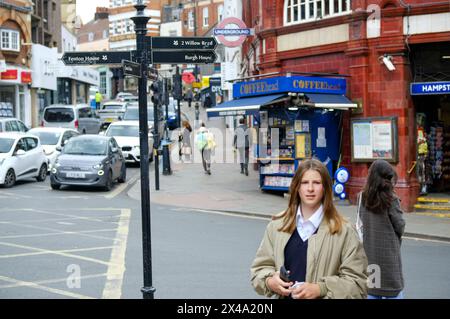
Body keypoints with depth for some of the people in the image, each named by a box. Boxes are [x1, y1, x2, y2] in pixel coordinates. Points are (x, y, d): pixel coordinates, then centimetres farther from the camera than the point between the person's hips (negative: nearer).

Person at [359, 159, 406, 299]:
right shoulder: (391, 199, -14)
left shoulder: (363, 198, -1)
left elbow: (362, 222, 6)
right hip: (388, 253, -5)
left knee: (371, 291, 12)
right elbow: (400, 227, -7)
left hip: (369, 251, 5)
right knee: (394, 289, 6)